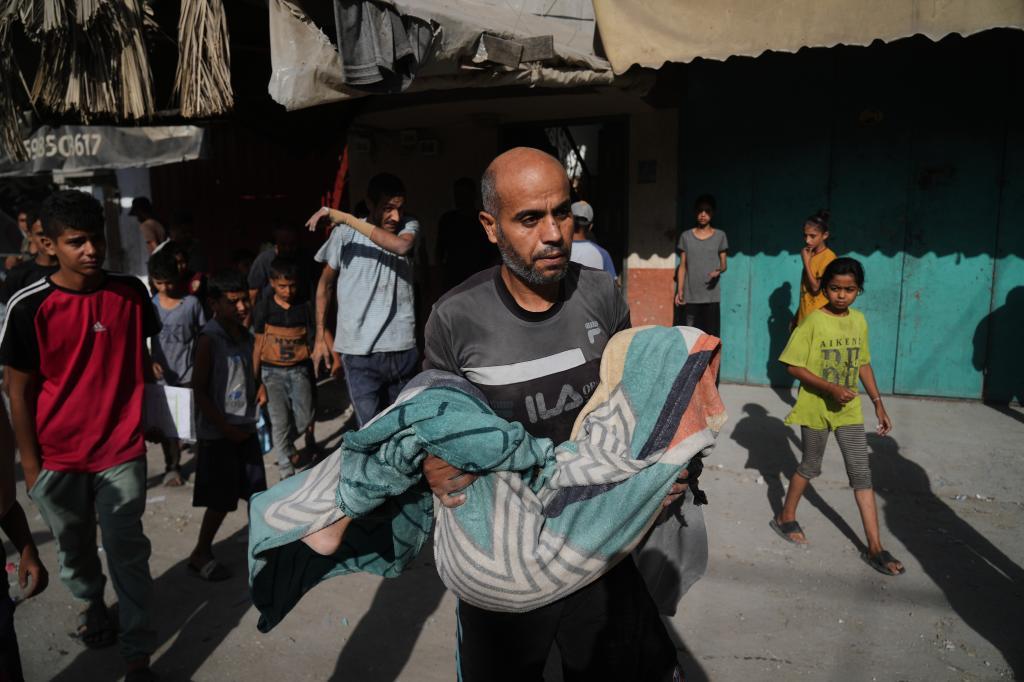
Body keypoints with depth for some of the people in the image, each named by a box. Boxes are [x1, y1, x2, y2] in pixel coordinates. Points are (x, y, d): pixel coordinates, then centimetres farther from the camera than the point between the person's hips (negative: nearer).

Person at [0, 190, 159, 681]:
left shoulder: (131, 292, -7)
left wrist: (145, 419, 12)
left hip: (122, 451, 0)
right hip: (57, 458, 0)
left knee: (128, 554, 4)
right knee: (74, 548, 21)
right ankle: (91, 604, 49)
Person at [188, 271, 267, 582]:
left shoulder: (245, 336, 6)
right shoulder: (209, 339, -15)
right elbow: (199, 390, -16)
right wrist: (226, 428, -17)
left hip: (246, 428, 7)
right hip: (218, 434, -6)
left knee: (256, 491, 15)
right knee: (221, 500, 3)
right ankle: (200, 554, 22)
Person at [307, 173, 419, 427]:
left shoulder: (409, 228, 2)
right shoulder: (345, 234, -1)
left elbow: (401, 247, -23)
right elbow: (325, 283, 9)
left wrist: (347, 218, -22)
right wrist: (320, 336, 6)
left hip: (403, 348, 2)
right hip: (360, 353, -2)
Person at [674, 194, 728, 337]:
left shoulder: (720, 236, 5)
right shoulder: (686, 236, 6)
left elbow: (723, 263, 6)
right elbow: (682, 266, 8)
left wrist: (719, 270, -18)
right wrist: (679, 291, 0)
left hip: (712, 297, 0)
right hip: (690, 296, 1)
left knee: (711, 337, -1)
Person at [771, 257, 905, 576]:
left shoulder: (859, 320, 1)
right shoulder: (813, 322, -14)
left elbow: (863, 363, 10)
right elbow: (794, 366, -16)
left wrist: (878, 403, 8)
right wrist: (830, 387, -25)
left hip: (849, 408, 4)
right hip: (815, 406, -4)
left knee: (861, 473, 3)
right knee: (810, 466, 11)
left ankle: (875, 547, 9)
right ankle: (785, 517, 34)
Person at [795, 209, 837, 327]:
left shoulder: (828, 257, -13)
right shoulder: (811, 254, 10)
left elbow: (816, 288, -16)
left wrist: (806, 262, -13)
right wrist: (797, 316, 15)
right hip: (805, 315, 8)